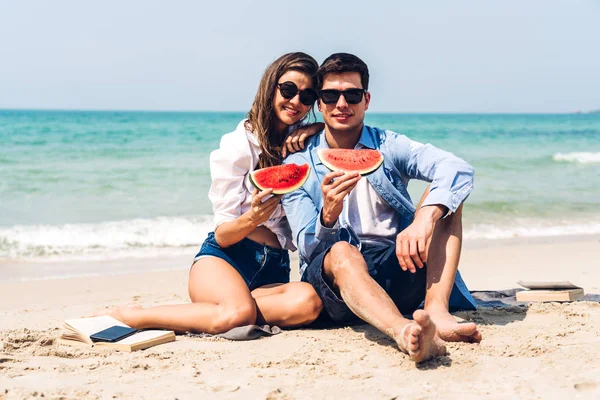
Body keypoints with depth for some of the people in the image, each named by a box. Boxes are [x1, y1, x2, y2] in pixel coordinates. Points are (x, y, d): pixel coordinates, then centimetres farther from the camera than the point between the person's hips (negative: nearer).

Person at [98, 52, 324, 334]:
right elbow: (223, 235, -4)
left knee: (308, 302, -34)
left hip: (274, 271, 3)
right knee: (239, 313, -39)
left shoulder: (301, 142, 13)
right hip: (225, 257, -3)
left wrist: (317, 130, 2)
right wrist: (252, 219, -28)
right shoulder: (238, 144, 0)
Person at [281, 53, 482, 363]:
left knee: (443, 198, -15)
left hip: (398, 268, 2)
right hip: (338, 278, -2)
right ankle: (404, 333, -63)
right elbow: (309, 249, -4)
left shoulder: (389, 146, 7)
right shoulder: (297, 165, 5)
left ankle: (436, 311, -34)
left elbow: (458, 169, -13)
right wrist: (328, 215, -27)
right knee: (342, 253, -35)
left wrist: (425, 219, -33)